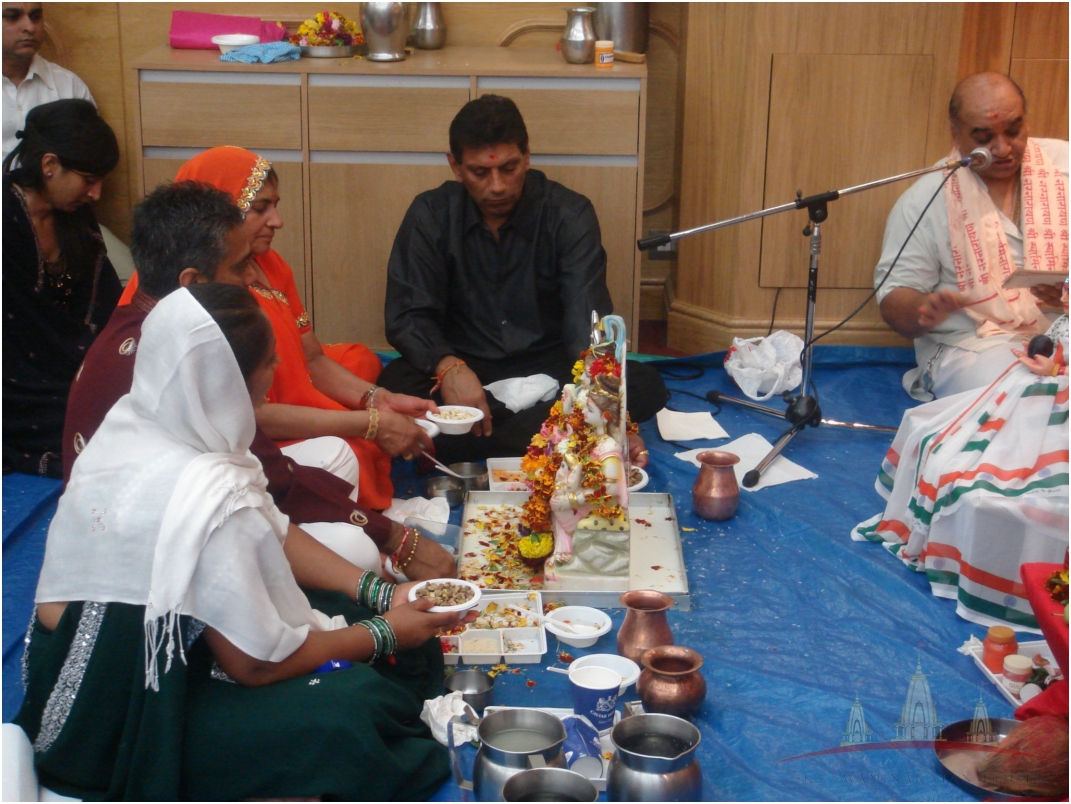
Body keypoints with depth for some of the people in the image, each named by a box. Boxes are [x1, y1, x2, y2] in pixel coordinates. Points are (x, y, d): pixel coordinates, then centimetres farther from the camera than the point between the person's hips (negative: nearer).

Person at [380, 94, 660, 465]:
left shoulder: (569, 215, -9)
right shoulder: (431, 215, -5)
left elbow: (588, 322, -19)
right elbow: (408, 315, -8)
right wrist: (448, 366, -31)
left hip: (549, 362, 1)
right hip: (466, 364, 0)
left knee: (646, 386, -25)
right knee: (396, 386, -31)